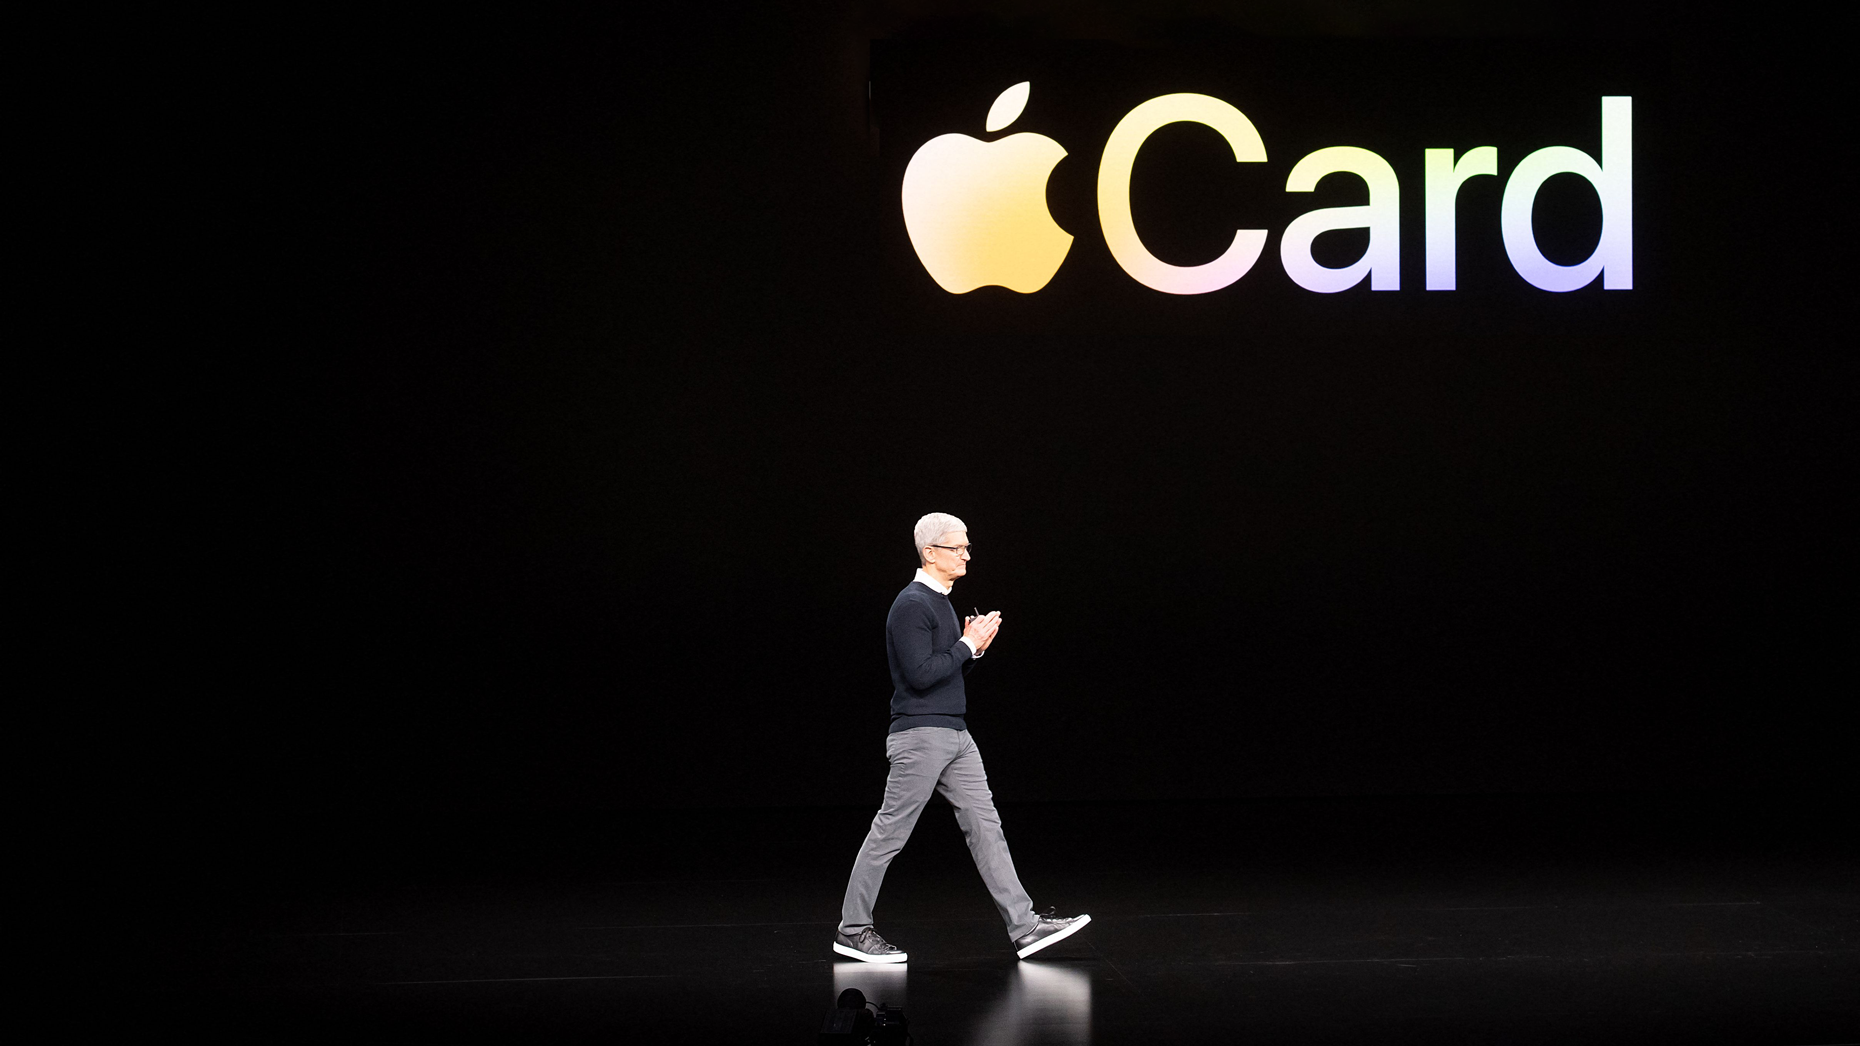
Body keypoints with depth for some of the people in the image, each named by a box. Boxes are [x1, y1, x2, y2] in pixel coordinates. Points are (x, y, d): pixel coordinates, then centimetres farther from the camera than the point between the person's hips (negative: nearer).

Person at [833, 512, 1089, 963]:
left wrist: (974, 646, 5)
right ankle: (853, 930, 8)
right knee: (890, 832, -2)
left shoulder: (940, 602, 16)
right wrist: (968, 645, -15)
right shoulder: (911, 605, -14)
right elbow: (921, 674, -22)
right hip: (919, 736, -9)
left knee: (984, 825, 4)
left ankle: (1024, 926, 3)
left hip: (955, 736, 9)